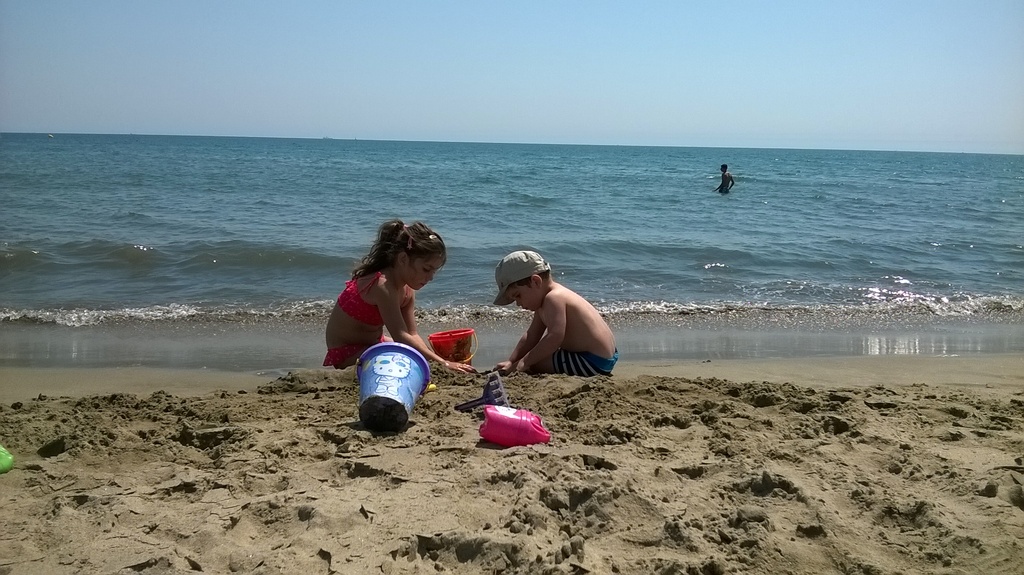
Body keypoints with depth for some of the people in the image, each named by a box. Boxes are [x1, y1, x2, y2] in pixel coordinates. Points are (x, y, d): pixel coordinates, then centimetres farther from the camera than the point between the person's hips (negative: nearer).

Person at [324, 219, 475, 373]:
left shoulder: (407, 290, -2)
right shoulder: (382, 285, -30)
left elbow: (412, 335, -3)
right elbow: (401, 337, -35)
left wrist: (436, 358, -19)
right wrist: (442, 363, -38)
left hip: (374, 345, 9)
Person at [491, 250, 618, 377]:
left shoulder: (553, 299, -19)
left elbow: (555, 337, -30)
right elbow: (531, 336, 11)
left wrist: (523, 362, -28)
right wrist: (511, 361, 0)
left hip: (594, 362, -11)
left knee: (532, 363, -13)